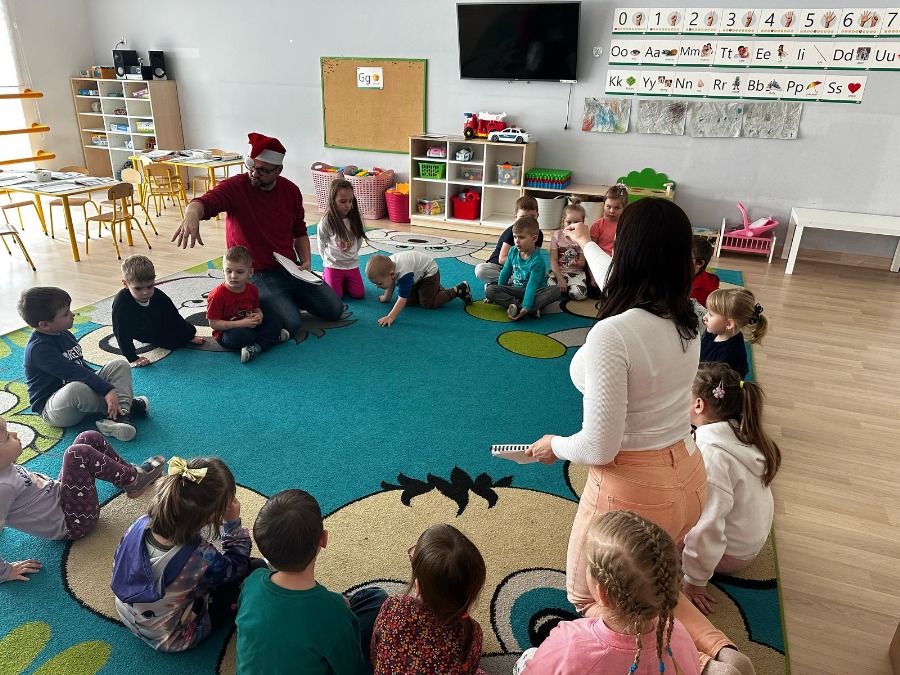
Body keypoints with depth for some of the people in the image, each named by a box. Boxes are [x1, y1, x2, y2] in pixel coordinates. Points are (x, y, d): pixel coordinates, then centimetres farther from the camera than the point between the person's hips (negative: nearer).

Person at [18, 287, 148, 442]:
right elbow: (73, 372, -31)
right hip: (51, 409, -9)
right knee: (76, 388, -42)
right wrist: (107, 390, -37)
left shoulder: (65, 335, 9)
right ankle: (126, 406, -18)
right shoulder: (39, 348, -20)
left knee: (120, 364, -6)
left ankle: (121, 415, -28)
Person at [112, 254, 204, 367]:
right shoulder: (121, 303, -41)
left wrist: (190, 336, -6)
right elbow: (122, 332, -38)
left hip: (162, 323, 3)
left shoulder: (158, 296, -29)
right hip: (145, 334, -3)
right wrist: (132, 359, -40)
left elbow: (174, 316, -15)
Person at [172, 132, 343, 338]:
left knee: (334, 310, 1)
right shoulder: (235, 187, -14)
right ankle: (261, 301, 7)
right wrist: (192, 214, -58)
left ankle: (287, 298, 22)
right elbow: (204, 202, -33)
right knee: (291, 324, -24)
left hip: (291, 269, 5)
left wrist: (306, 261, -3)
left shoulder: (291, 190, 2)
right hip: (258, 275, -5)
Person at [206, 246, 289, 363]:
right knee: (241, 335, -39)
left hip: (248, 325, 7)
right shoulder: (217, 295, -20)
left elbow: (256, 308, 17)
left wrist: (259, 316, -11)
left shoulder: (252, 289, -1)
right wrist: (241, 323, -27)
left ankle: (256, 348, -22)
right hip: (226, 332, -7)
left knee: (275, 318, -3)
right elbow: (213, 323, -21)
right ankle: (273, 337, -15)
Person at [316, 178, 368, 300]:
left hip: (352, 264, 4)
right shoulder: (326, 222, -15)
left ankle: (343, 282, 29)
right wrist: (329, 259, 5)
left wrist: (352, 254, 9)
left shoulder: (355, 219, -3)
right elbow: (321, 245, -3)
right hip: (333, 266, -4)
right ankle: (325, 278, 24)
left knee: (359, 294, 2)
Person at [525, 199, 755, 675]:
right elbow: (624, 286, 17)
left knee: (588, 596, 20)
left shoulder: (611, 335, -29)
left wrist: (555, 447, -2)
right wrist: (586, 244, 33)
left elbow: (600, 447, -24)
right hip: (686, 477, 7)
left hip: (632, 490, -7)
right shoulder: (687, 318, -6)